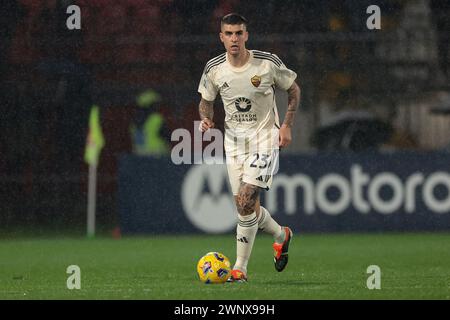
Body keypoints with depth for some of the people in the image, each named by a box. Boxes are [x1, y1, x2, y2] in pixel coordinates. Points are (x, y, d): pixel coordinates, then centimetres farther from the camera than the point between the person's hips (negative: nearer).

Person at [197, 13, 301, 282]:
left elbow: (294, 88, 3)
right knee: (246, 207, 7)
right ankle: (281, 235, 39)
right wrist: (206, 118, -11)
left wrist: (287, 125, -6)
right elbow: (206, 100, 11)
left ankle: (240, 268, -9)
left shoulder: (268, 63, -12)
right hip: (234, 140, 4)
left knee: (246, 199, -18)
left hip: (264, 138, -4)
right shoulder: (214, 69, -5)